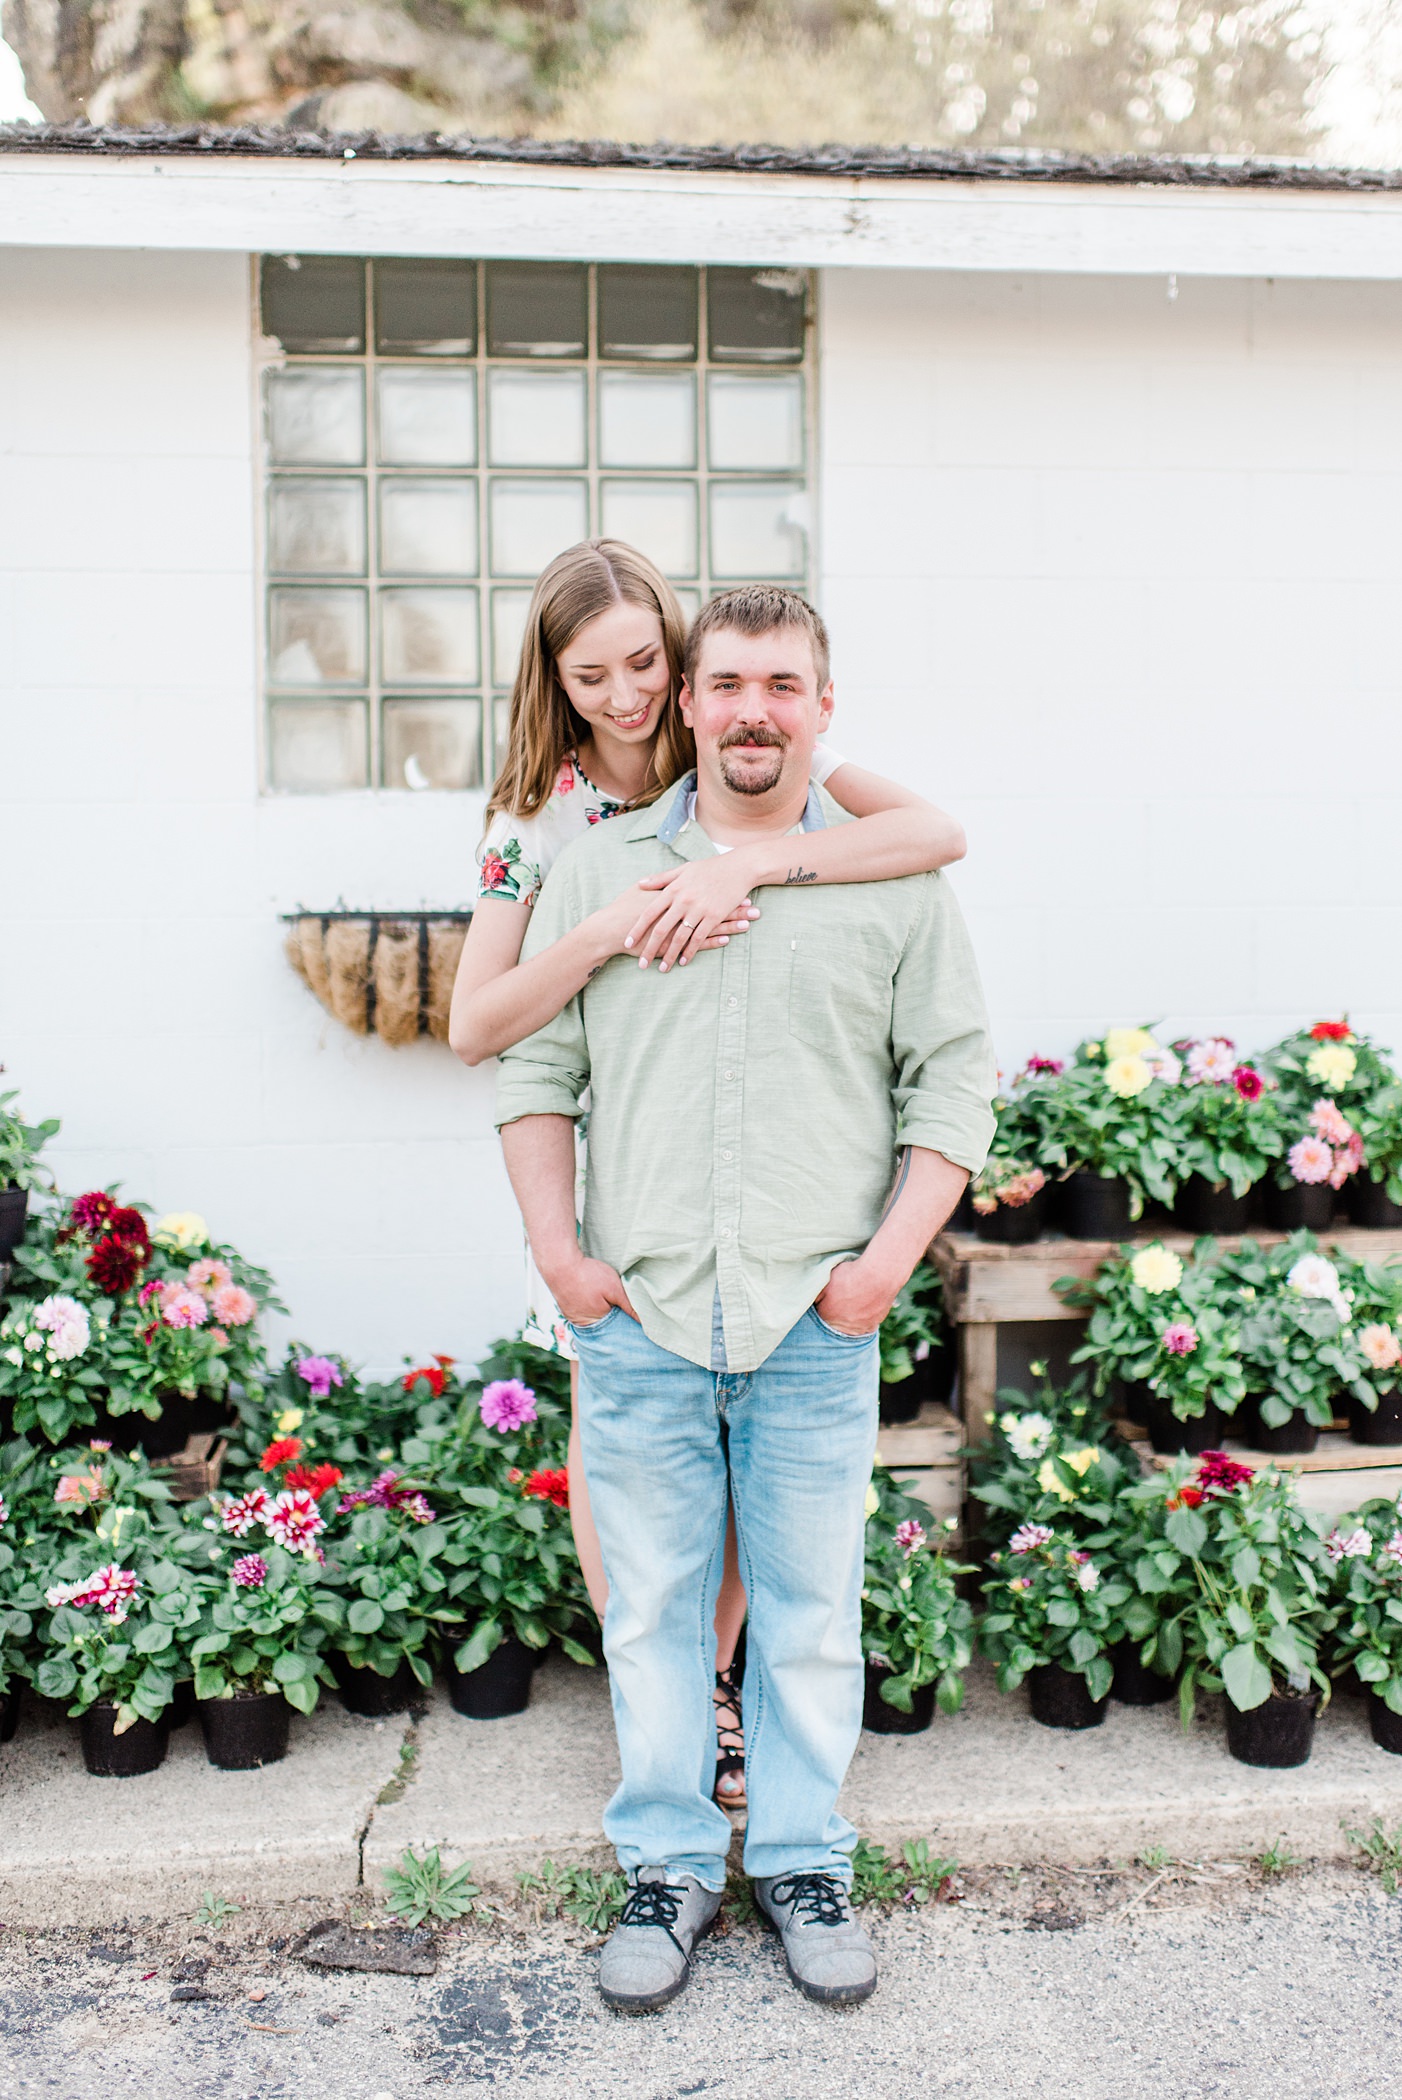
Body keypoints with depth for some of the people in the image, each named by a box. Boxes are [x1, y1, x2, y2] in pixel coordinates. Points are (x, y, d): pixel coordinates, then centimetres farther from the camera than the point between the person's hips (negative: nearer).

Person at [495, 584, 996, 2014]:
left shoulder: (894, 879, 5)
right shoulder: (599, 866, 8)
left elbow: (952, 1084, 5)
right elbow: (536, 1068, 8)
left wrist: (888, 1257, -6)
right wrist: (555, 1249, -2)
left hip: (816, 1324, 0)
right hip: (638, 1316, 1)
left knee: (810, 1609, 9)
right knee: (652, 1605, 9)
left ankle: (804, 1864, 27)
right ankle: (668, 1868, 26)